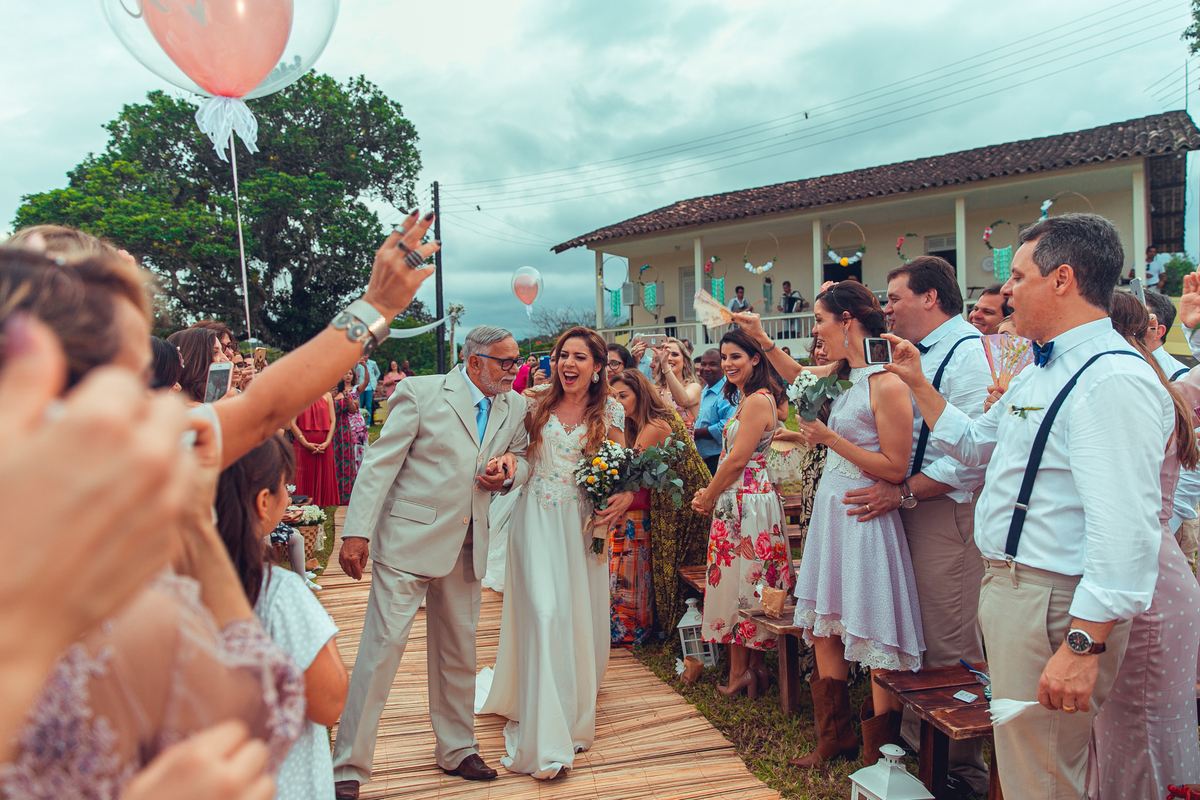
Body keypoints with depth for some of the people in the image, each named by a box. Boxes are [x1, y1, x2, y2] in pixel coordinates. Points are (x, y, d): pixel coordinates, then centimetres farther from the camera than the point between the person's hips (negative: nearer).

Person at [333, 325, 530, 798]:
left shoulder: (514, 408, 7)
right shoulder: (420, 393, -8)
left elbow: (522, 459, 20)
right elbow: (379, 463, -10)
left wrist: (508, 472, -5)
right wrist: (357, 532, -16)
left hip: (466, 548, 5)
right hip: (408, 541, -5)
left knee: (459, 651, 15)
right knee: (382, 647, -5)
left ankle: (456, 749, 33)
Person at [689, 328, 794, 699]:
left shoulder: (757, 401, -17)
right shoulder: (750, 399, 15)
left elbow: (737, 460, -19)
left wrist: (708, 499, -7)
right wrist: (711, 493, 7)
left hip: (747, 503, -10)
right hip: (738, 500, 10)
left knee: (739, 585, 0)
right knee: (745, 585, 13)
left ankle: (740, 672, 11)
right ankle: (753, 668, 21)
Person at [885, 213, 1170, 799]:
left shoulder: (1115, 379, -21)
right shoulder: (1041, 373, 14)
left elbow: (1125, 531, -28)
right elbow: (972, 444, 27)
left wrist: (1083, 645, -30)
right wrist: (917, 382, 21)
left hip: (1054, 606, -10)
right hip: (1009, 589, 10)